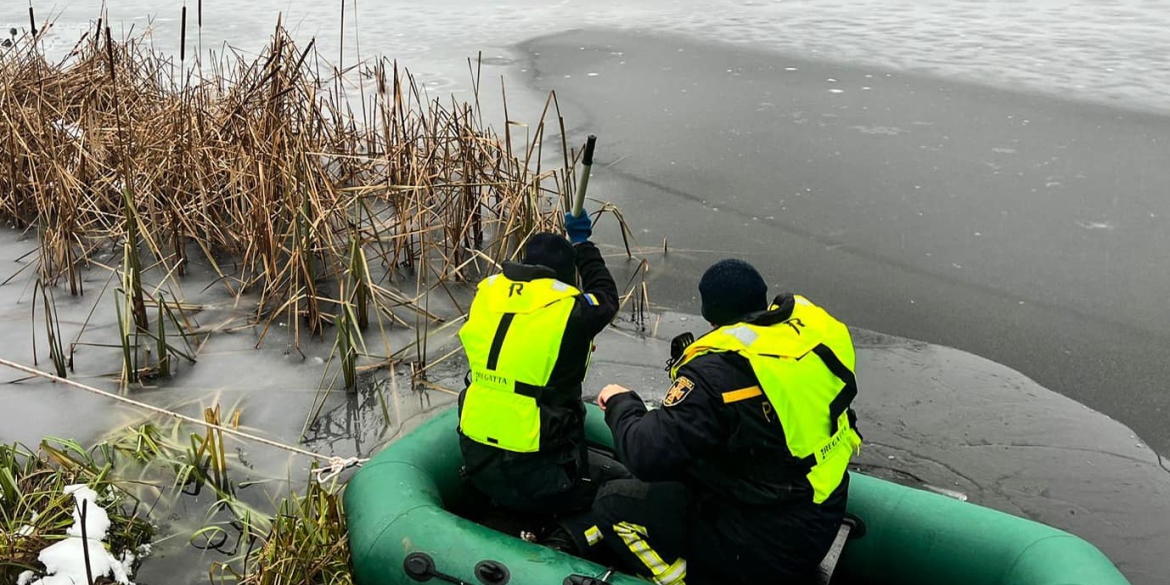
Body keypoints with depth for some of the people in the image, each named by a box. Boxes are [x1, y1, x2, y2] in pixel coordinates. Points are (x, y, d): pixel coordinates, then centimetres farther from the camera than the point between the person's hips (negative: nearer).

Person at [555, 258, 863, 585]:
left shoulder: (719, 370, -25)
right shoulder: (814, 322, -5)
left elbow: (647, 454, -26)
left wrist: (621, 404, -4)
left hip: (769, 546, -8)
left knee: (615, 503, -1)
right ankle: (574, 539, 31)